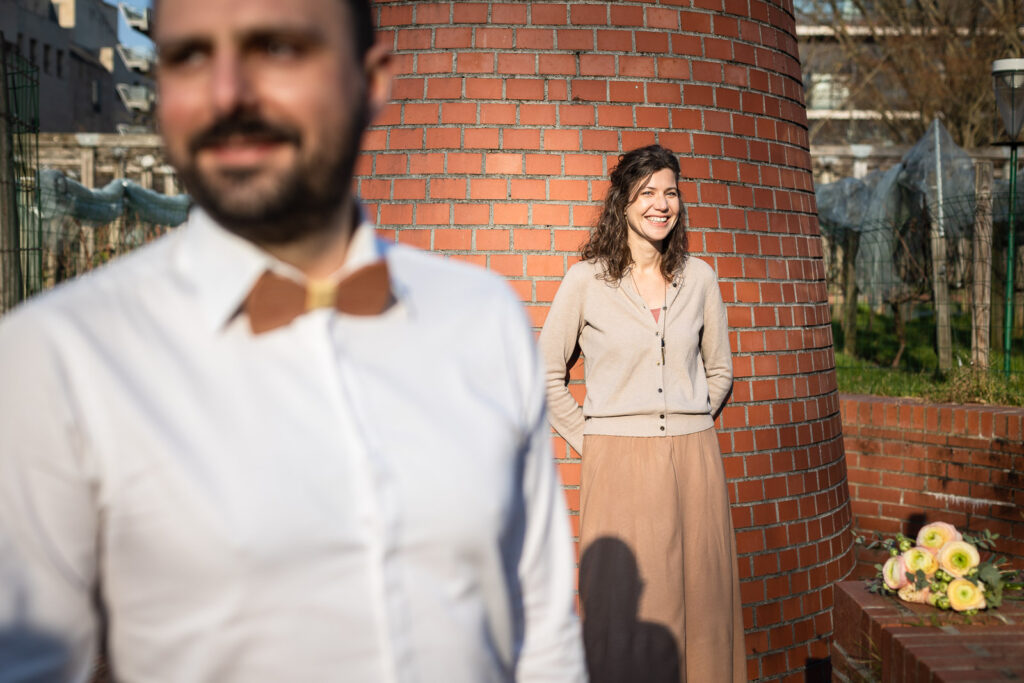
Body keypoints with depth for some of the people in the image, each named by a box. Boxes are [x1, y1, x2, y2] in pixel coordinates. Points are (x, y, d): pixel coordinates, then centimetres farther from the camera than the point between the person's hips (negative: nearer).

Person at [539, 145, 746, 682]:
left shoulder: (700, 278, 8)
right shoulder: (586, 280, -1)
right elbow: (547, 375, 6)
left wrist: (688, 426, 9)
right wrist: (588, 440, 1)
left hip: (693, 462, 3)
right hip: (618, 465, -3)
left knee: (700, 597, 5)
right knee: (623, 609, -2)